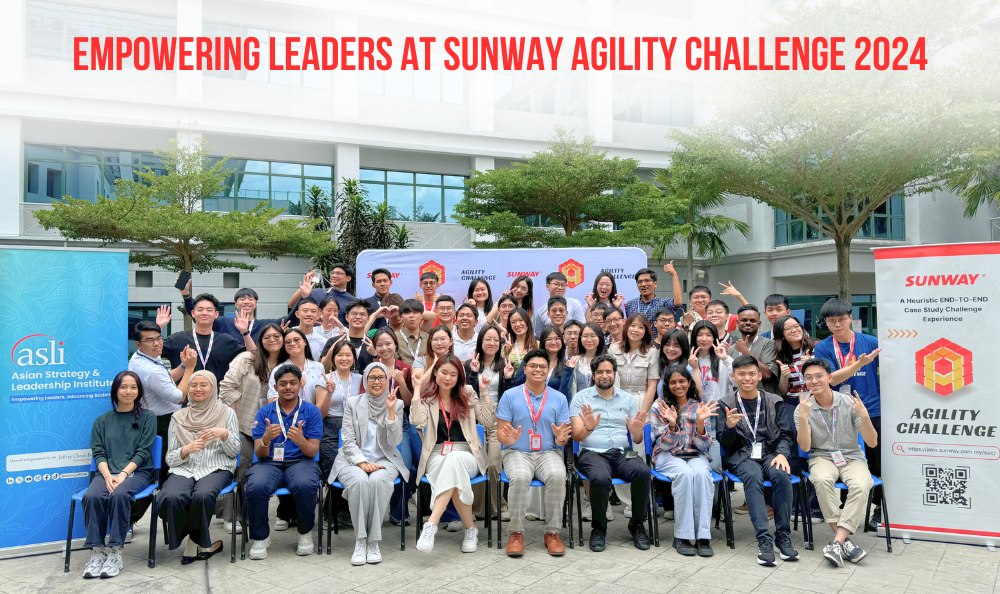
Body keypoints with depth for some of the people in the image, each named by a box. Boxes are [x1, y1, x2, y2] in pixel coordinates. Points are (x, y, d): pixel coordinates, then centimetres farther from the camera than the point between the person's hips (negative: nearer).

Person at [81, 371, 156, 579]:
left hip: (137, 472, -2)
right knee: (92, 496, -30)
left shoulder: (147, 417, 9)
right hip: (107, 472, 3)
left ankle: (115, 552, -27)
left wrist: (123, 474, -13)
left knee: (119, 495, -34)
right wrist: (108, 476, -11)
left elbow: (143, 452, 1)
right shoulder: (102, 421, 18)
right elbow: (98, 453, 8)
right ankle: (97, 552, -23)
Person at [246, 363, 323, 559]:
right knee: (255, 487, -32)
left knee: (305, 486, -35)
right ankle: (261, 537, -5)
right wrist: (266, 439, -21)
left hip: (300, 461, -1)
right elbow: (260, 454, 3)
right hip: (270, 462, 1)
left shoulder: (311, 411, 5)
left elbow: (313, 452, 0)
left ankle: (305, 533, -5)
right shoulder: (265, 412, 8)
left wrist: (301, 440, -24)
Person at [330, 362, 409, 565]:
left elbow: (394, 442, -5)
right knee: (359, 481, -35)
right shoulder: (352, 403, 4)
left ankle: (373, 541, -24)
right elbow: (348, 441, -1)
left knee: (378, 480, -35)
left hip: (384, 460, 0)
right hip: (354, 460, 0)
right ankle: (360, 541, -22)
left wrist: (391, 410, -14)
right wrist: (362, 463, -18)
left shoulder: (397, 404, 5)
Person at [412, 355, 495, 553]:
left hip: (466, 455, 0)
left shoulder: (468, 396, 15)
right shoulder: (426, 398, 11)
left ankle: (431, 525, -42)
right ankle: (471, 528, -30)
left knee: (453, 459, -38)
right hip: (437, 455, 0)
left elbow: (488, 421, 6)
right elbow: (417, 421, -10)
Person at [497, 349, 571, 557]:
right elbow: (500, 432, 2)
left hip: (548, 452, 1)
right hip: (517, 452, -1)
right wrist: (508, 439, -21)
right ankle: (516, 533, -16)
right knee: (520, 477, -34)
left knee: (557, 476, -32)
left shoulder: (559, 398, 10)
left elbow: (562, 440, 9)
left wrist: (561, 438, -16)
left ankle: (553, 533, -15)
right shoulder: (510, 396, 5)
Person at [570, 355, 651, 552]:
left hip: (623, 454, 3)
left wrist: (636, 431, -12)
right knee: (601, 477, -36)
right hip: (592, 453, -2)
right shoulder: (581, 398, 9)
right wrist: (588, 428, -23)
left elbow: (637, 440, 12)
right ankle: (599, 528, -12)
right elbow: (576, 437, 0)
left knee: (642, 471, -31)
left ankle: (637, 525, -10)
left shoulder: (627, 399, 17)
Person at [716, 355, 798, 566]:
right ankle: (764, 539, -36)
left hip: (770, 453, 1)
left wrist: (782, 454, -12)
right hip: (742, 455, -1)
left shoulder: (774, 402, 13)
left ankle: (783, 535, -20)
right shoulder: (726, 404, 9)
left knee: (781, 474, -32)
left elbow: (785, 434, 9)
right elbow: (724, 443, 6)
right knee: (753, 476, -34)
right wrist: (729, 426, -17)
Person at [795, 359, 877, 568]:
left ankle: (837, 542, -31)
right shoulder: (802, 409, -1)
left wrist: (864, 416, -22)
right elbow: (805, 447, -10)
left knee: (860, 486, -33)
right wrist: (803, 418, -23)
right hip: (822, 457, 0)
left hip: (852, 457, 0)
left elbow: (872, 443, -4)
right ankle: (845, 540, -26)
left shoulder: (849, 403, -3)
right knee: (822, 480, -36)